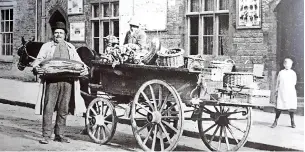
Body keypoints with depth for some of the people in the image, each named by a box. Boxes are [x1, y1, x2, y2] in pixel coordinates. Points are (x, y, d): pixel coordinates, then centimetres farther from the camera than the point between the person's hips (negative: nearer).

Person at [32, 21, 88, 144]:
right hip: (51, 80, -2)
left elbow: (78, 61, 17)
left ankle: (59, 134, 13)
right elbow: (39, 59, 6)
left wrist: (85, 68, -4)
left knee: (63, 109, 4)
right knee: (48, 108, -7)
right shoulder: (47, 46, 15)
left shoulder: (70, 48, 22)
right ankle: (46, 135, -3)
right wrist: (36, 67, -16)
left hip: (67, 81, 2)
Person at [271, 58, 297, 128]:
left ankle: (292, 122, 17)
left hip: (290, 93, 0)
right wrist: (276, 90, 10)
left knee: (291, 108, 3)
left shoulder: (293, 73, 6)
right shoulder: (281, 72, 6)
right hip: (281, 93, 0)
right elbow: (278, 82, 11)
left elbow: (294, 83, 7)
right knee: (279, 107, -1)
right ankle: (275, 121, 10)